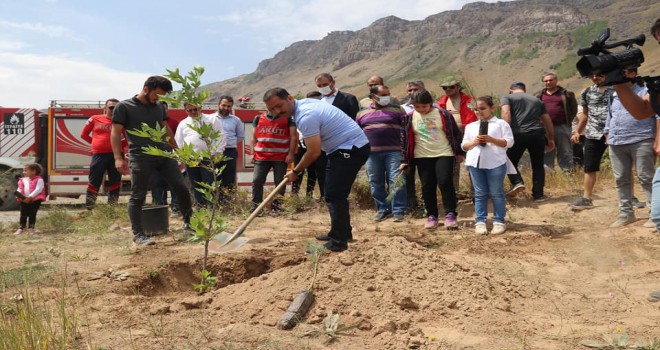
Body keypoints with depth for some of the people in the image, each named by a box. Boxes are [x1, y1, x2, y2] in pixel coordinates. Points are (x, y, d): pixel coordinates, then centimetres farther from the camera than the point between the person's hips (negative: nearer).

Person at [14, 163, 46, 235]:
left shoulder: (39, 180, -7)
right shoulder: (23, 180, 13)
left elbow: (38, 190, -16)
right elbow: (20, 189, 10)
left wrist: (30, 197, -23)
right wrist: (19, 196, -12)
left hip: (35, 200, -5)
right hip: (24, 201, 5)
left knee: (32, 215, 1)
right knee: (23, 214, 6)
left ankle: (31, 228, 10)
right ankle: (21, 228, 13)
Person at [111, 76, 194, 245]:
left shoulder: (159, 107, 14)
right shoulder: (124, 106, -2)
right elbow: (116, 133, -4)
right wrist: (118, 158, -13)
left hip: (164, 154, 5)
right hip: (140, 157, -5)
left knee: (181, 187, 3)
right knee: (138, 196, 0)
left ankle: (188, 222, 20)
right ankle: (138, 234, 10)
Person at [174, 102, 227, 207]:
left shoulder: (212, 119, 8)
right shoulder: (183, 124, 19)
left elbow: (221, 137, 3)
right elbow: (178, 143, 20)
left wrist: (217, 153, -6)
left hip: (207, 158, -4)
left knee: (209, 184, -10)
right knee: (196, 186, 6)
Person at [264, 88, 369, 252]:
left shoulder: (305, 116, -26)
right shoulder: (303, 103, 5)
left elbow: (314, 152, -21)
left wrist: (295, 172, -7)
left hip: (352, 148, -11)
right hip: (344, 147, 11)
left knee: (334, 195, -13)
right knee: (334, 193, 16)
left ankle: (338, 241, -9)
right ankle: (342, 232, 27)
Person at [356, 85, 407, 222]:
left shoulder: (397, 109, 6)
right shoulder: (362, 113, 13)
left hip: (393, 152, -2)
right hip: (372, 153, 3)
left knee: (396, 182, -6)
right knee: (375, 183, 6)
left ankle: (398, 210, 2)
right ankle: (382, 209, 18)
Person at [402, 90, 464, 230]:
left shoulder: (443, 114, -3)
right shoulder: (410, 118, 1)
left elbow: (455, 133, 4)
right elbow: (406, 138, 6)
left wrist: (459, 152, 7)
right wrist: (405, 160, 6)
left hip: (444, 154, -2)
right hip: (422, 157, 2)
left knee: (445, 183, -10)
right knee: (427, 187, 4)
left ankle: (450, 214, -1)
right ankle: (431, 216, 14)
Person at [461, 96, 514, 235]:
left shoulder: (501, 123, 4)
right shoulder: (470, 126, 16)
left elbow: (509, 142, -4)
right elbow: (464, 146, 12)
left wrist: (492, 140, -15)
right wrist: (473, 142, -8)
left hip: (495, 163, -3)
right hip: (475, 163, 3)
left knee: (496, 193, 3)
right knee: (480, 194, 6)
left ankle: (499, 221, 10)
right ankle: (480, 222, 10)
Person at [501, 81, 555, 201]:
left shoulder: (506, 98, 12)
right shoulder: (537, 100, 25)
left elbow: (506, 112, -8)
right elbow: (547, 120, 23)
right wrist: (551, 138, 28)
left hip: (518, 134, -3)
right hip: (538, 134, 3)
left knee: (510, 161, 14)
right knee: (538, 165, 14)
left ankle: (517, 182, -9)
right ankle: (538, 194, 11)